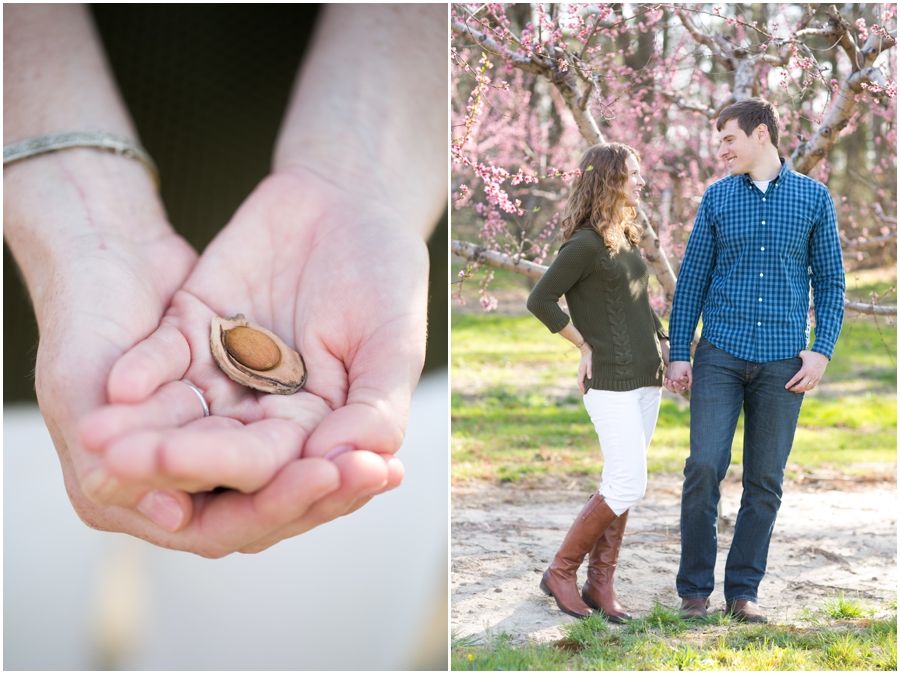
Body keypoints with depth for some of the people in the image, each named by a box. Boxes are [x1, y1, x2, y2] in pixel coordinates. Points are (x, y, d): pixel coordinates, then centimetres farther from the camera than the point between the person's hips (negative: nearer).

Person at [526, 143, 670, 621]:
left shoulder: (628, 238, 14)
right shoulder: (585, 244, -13)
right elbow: (539, 301, -12)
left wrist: (663, 342, 11)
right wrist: (586, 346, -6)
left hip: (646, 377, 8)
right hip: (610, 381, -8)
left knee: (620, 485, 9)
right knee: (627, 486, -10)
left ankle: (601, 585, 16)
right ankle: (561, 572, 5)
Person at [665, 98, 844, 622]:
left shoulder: (814, 198, 4)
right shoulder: (717, 198, 6)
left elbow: (830, 280, 7)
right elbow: (693, 279, 8)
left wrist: (822, 350, -4)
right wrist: (679, 354, 3)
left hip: (783, 360, 0)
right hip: (721, 353, 0)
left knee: (766, 479, 4)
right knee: (705, 466, -8)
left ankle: (744, 590, 14)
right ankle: (695, 588, 4)